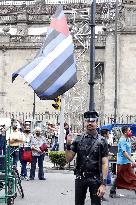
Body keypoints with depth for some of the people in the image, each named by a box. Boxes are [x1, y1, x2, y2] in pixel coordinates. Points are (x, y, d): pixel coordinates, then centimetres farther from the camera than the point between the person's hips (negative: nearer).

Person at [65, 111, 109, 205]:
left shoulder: (102, 141, -3)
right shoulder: (78, 139, 3)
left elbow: (105, 163, -7)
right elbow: (69, 159, 4)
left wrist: (103, 184, -15)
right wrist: (68, 145, -13)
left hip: (96, 179, -2)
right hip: (80, 177, 2)